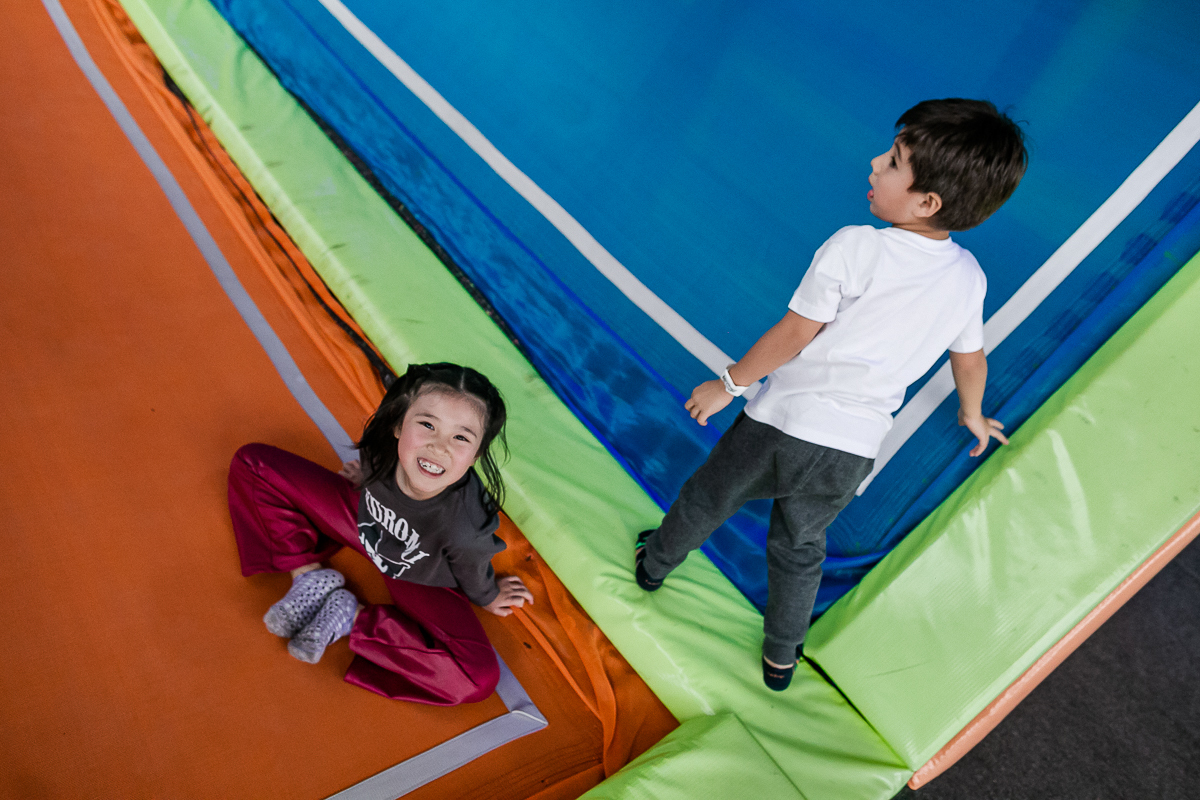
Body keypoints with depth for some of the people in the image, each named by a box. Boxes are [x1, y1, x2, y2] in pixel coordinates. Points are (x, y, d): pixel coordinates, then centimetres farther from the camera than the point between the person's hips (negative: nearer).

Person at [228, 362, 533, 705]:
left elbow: (474, 578, -16)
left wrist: (489, 597, 2)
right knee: (252, 463, -6)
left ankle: (354, 618, -8)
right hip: (363, 519, 3)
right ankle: (311, 578, 0)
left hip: (417, 578, -2)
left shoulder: (467, 528, -42)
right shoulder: (383, 445, -34)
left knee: (480, 678, -25)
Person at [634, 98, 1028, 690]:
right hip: (853, 453, 5)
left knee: (706, 499, 23)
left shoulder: (853, 248, -19)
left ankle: (654, 564, 49)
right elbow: (971, 361, 13)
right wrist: (972, 414, 33)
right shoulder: (968, 278, -1)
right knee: (800, 549, 25)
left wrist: (729, 384, -2)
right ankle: (780, 659, 42)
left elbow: (794, 333, -15)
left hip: (781, 425, -4)